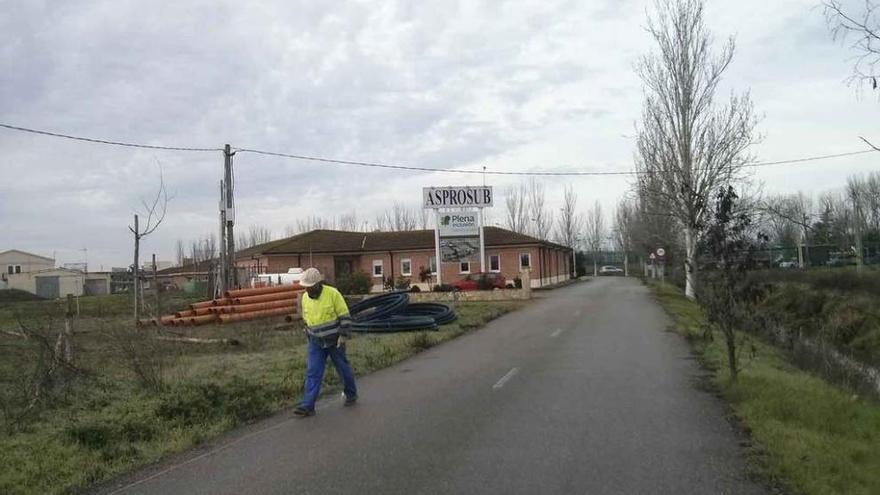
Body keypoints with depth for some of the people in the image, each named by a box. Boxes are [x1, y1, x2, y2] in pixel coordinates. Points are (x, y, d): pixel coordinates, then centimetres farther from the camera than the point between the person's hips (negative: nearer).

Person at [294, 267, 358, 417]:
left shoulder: (332, 293, -17)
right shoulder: (305, 297, -1)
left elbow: (344, 316, -14)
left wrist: (343, 335, -18)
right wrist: (311, 337, 16)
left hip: (334, 341, -4)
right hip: (316, 343, 4)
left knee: (343, 368, 11)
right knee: (312, 373, -4)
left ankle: (351, 394, 33)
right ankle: (308, 406, -6)